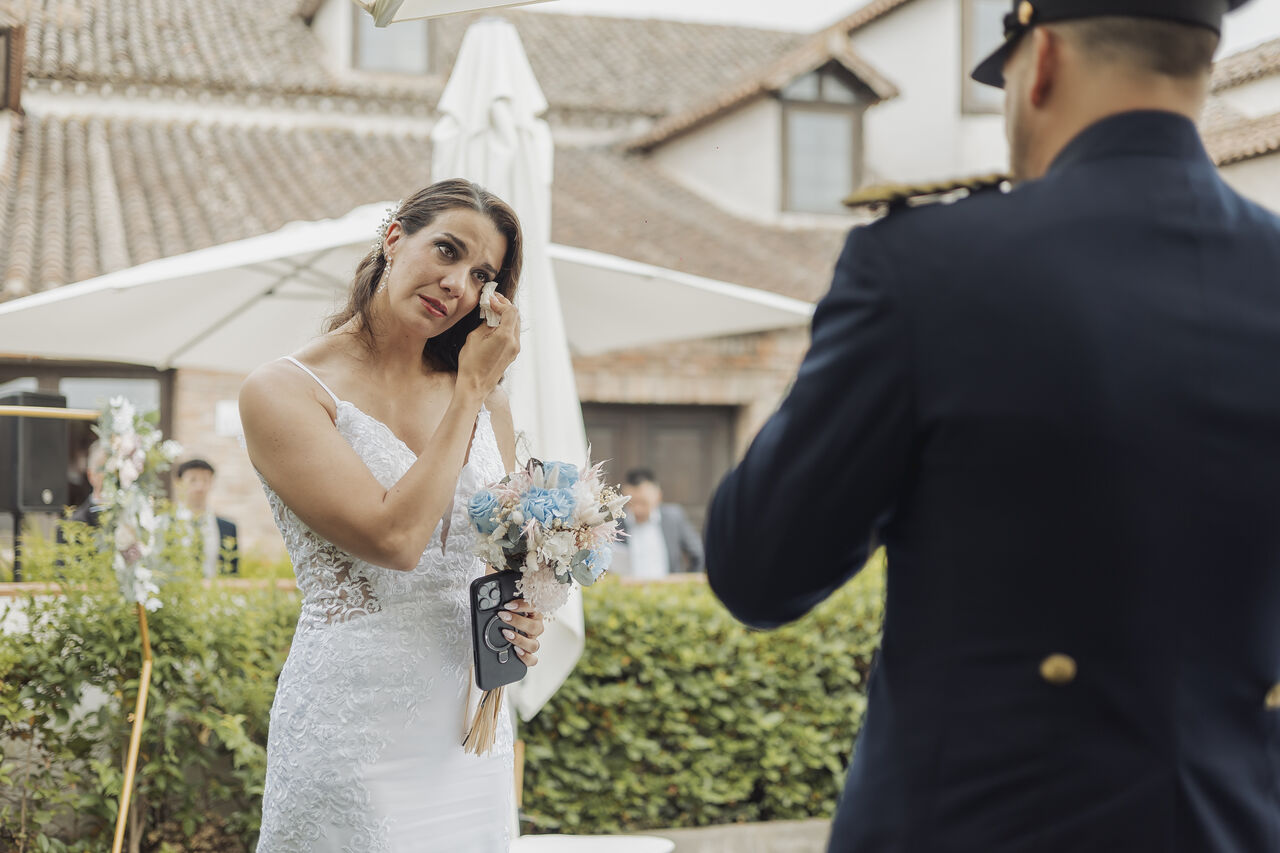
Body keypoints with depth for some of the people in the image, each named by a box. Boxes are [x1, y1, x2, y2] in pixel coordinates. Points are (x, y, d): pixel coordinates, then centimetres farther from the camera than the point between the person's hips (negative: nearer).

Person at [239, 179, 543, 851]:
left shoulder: (484, 396, 8)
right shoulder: (283, 392, -9)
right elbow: (394, 537, -19)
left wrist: (520, 622, -5)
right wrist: (470, 390, -13)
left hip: (473, 728, 5)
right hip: (352, 735, -5)